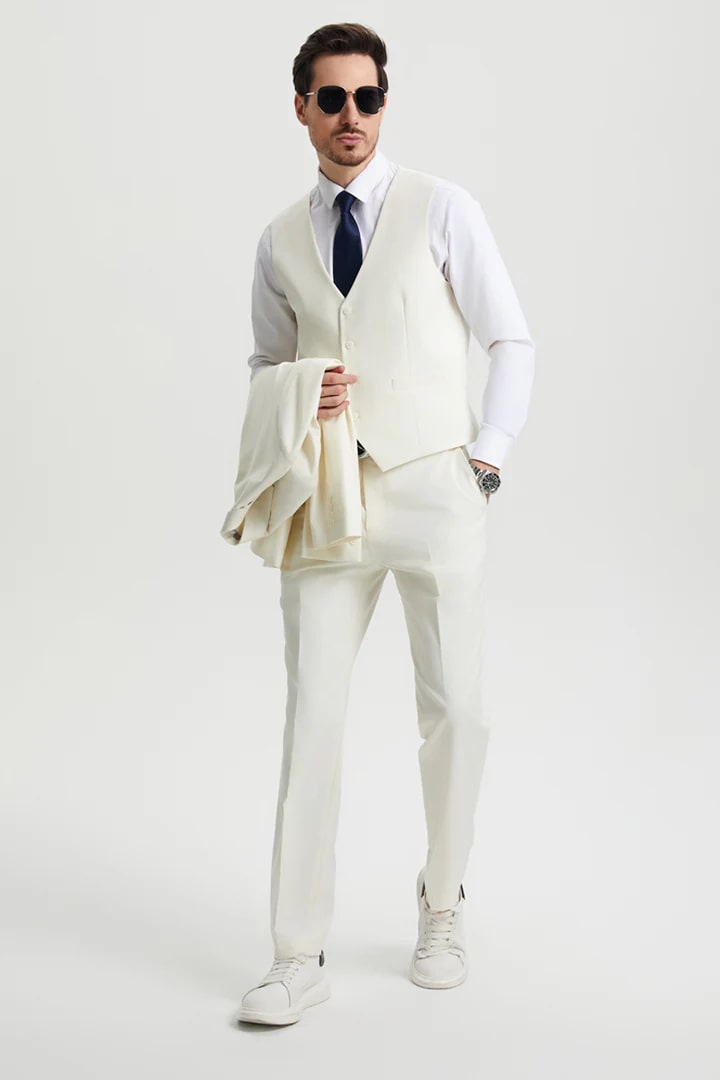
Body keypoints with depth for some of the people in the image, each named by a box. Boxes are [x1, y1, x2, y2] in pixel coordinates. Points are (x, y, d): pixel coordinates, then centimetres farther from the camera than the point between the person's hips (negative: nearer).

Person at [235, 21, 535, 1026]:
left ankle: (442, 913, 25)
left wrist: (487, 456, -3)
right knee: (311, 717, -2)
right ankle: (299, 956, 4)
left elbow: (512, 340, 5)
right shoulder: (281, 241, 12)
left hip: (432, 489, -2)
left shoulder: (441, 208, 3)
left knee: (454, 710, 3)